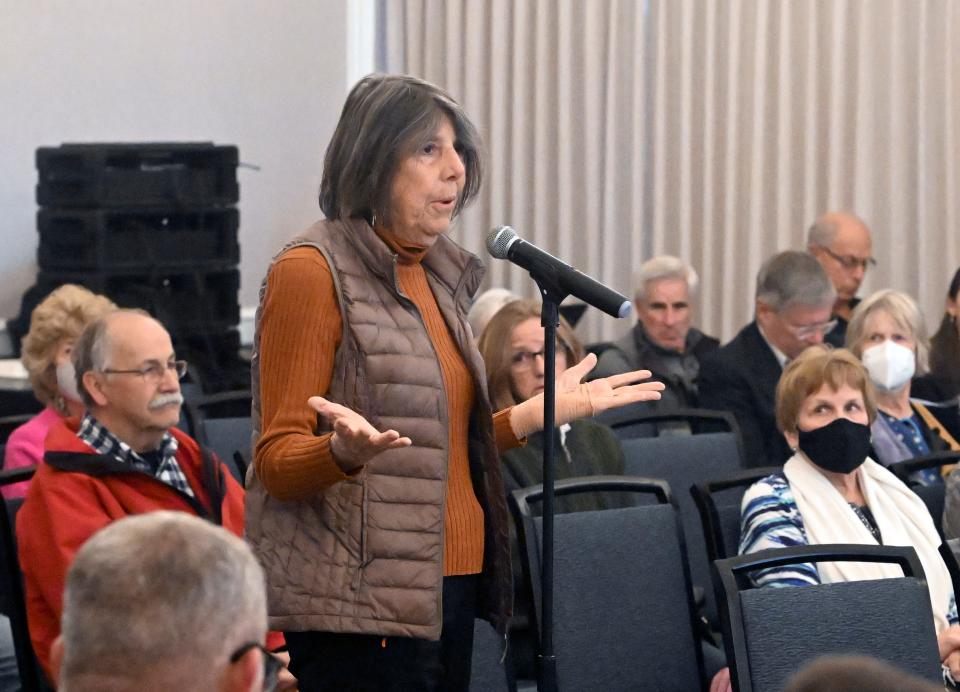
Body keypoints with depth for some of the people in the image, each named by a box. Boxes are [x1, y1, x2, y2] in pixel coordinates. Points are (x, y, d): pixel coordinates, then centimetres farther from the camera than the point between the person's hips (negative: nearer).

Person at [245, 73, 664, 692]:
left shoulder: (438, 275, 16)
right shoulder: (312, 271, -7)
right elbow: (278, 464, -10)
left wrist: (542, 411, 14)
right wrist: (345, 450, -29)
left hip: (451, 588, 8)